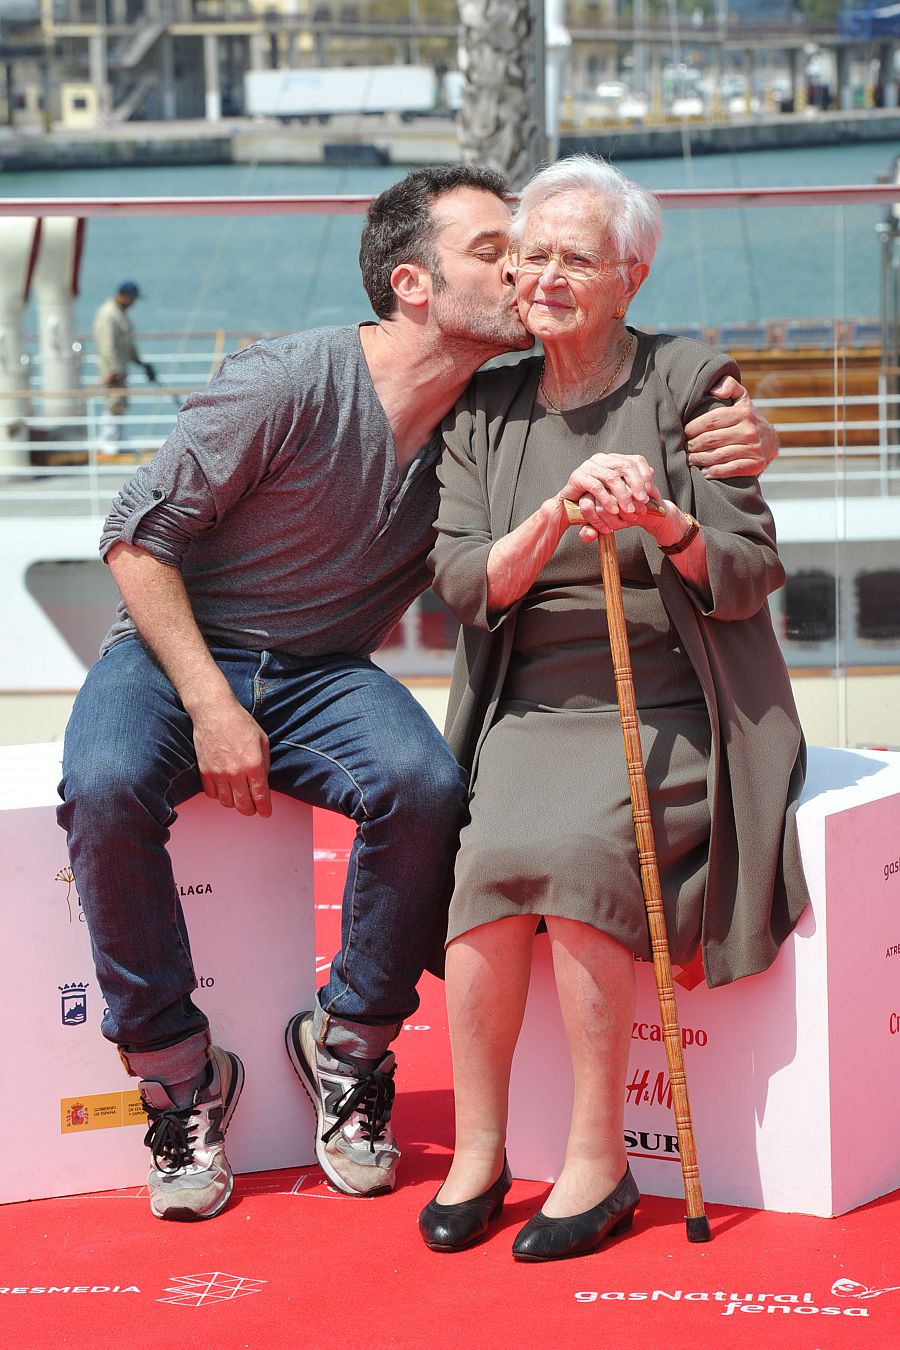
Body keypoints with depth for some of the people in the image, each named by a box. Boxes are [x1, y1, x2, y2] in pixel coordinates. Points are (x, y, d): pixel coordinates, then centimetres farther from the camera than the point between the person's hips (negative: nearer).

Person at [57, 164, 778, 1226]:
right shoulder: (288, 383, -19)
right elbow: (138, 534, -13)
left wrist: (736, 449, -19)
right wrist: (209, 703, -21)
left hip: (322, 675, 3)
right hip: (175, 650, -3)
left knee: (425, 786, -29)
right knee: (106, 789, -35)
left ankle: (347, 1040, -5)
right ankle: (179, 1073, -14)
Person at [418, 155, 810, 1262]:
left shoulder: (691, 383, 0)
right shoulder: (484, 410, 10)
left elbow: (751, 576, -4)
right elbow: (463, 582, -1)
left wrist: (668, 528, -25)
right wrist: (557, 516, -19)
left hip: (674, 714, -3)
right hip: (534, 712, 3)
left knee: (574, 848, -31)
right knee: (492, 854, -27)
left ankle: (598, 1161, -20)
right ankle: (477, 1151, -15)